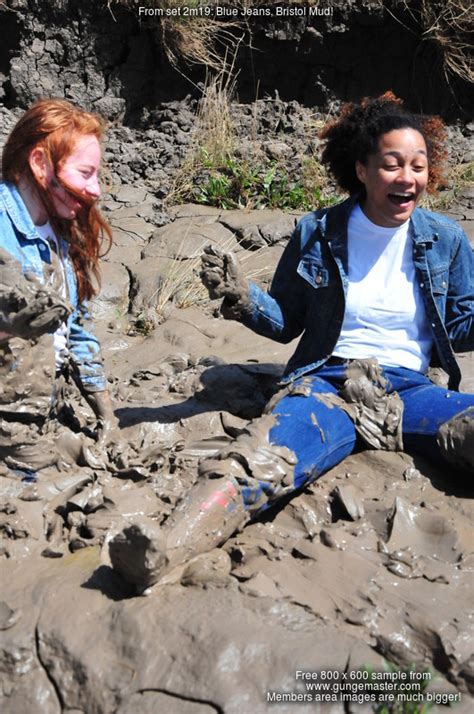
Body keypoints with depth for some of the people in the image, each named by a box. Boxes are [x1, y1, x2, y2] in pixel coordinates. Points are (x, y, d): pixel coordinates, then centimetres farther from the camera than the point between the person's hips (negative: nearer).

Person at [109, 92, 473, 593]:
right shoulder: (317, 234, 7)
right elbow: (286, 322, 13)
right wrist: (242, 298, -7)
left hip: (409, 389, 3)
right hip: (329, 384, -2)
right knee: (262, 457, -35)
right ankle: (162, 550, -55)